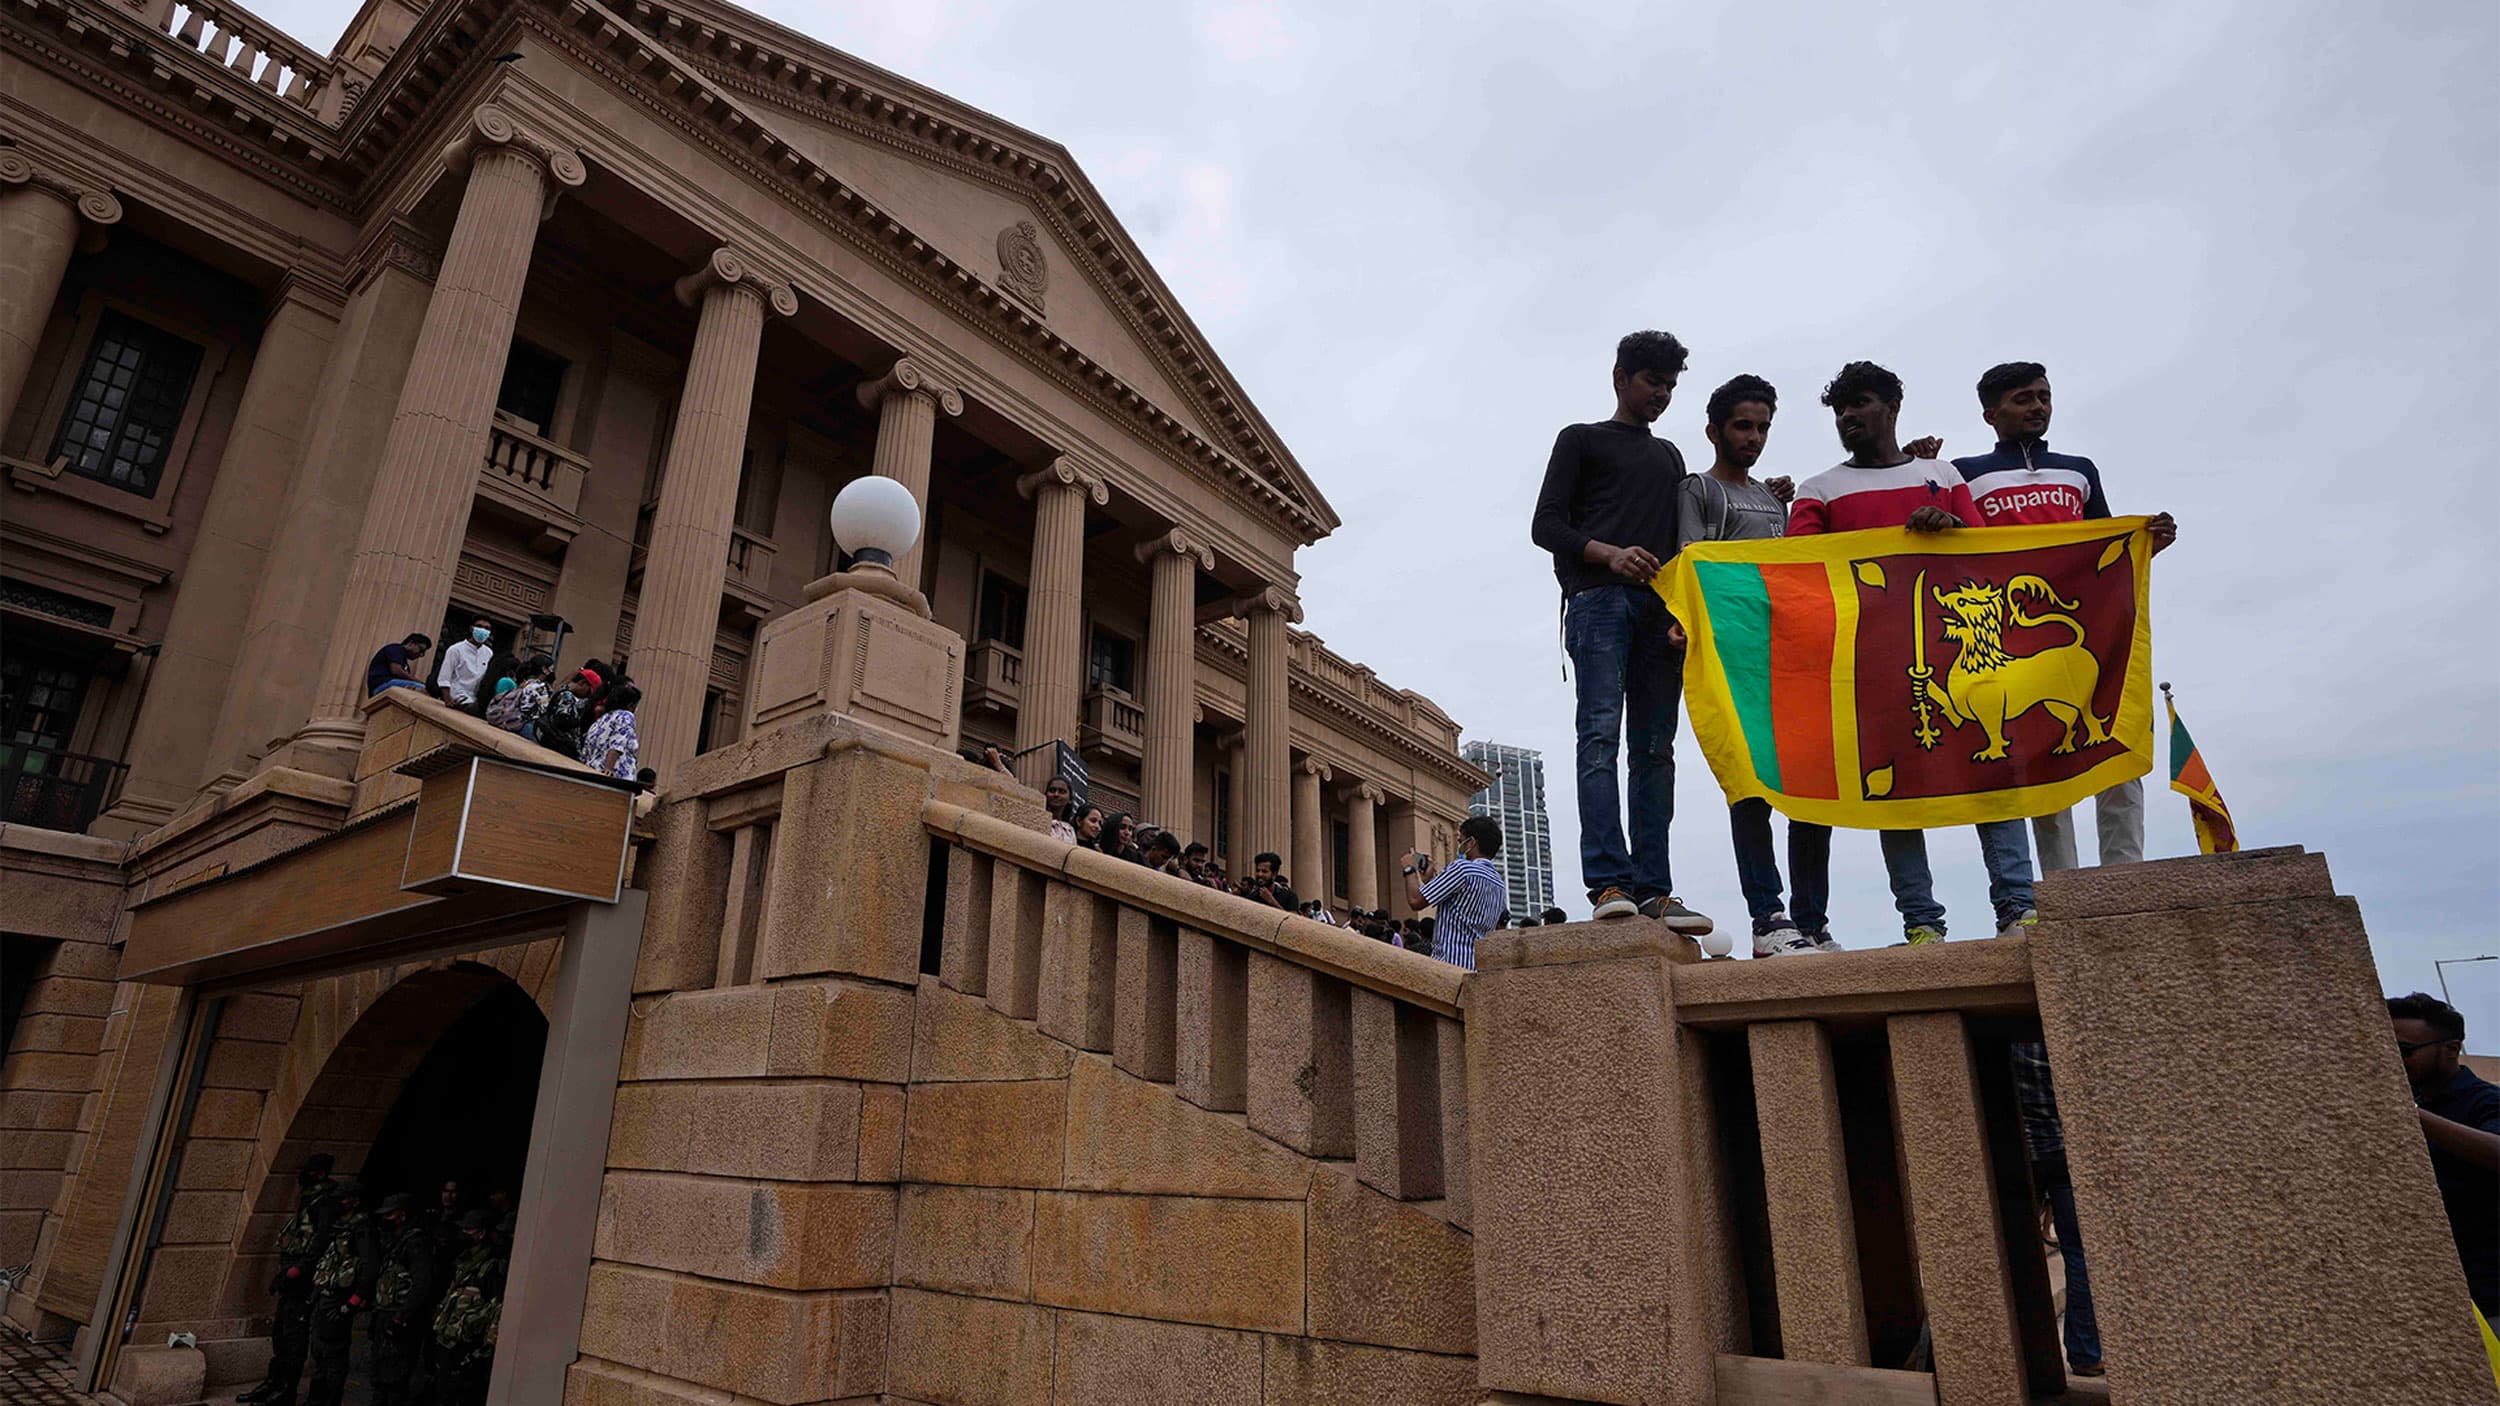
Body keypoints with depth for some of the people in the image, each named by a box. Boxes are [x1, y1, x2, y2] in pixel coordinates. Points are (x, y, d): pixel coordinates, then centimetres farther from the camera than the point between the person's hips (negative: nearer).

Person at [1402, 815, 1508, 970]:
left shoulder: (1462, 868, -9)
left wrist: (1410, 869, 9)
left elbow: (1415, 900, -9)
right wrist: (1430, 880, 25)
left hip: (1450, 963, -8)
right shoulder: (1500, 886, 17)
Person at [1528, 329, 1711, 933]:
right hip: (1598, 600, -5)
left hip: (1660, 610, 5)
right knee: (1600, 735, -17)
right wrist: (1610, 555, -14)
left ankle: (1652, 890, -6)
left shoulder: (1669, 456, 31)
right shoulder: (1581, 440, 15)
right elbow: (1545, 526, 3)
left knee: (1655, 747, -3)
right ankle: (1610, 882, -23)